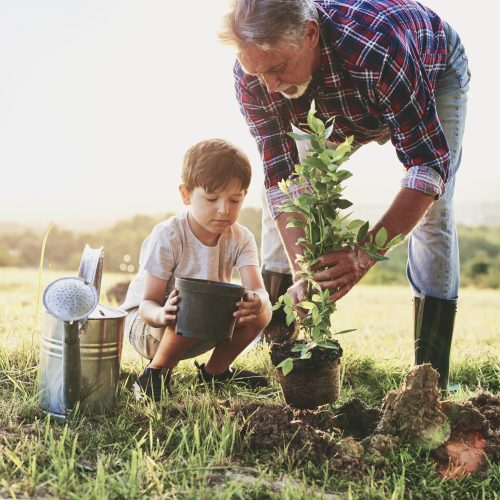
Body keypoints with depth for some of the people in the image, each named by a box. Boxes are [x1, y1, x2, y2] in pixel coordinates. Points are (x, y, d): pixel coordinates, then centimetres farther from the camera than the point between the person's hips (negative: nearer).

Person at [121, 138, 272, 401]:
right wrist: (162, 315, -50)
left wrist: (257, 301, -52)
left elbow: (257, 289, -26)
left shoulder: (241, 238, -11)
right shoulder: (166, 237, -24)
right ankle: (156, 371, -12)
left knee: (260, 310, -19)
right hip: (144, 323, -5)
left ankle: (216, 369, 2)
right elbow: (147, 304, -24)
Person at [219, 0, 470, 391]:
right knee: (283, 203, -5)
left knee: (431, 217, -17)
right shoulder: (253, 75, -33)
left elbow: (429, 163, -43)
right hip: (339, 107, 4)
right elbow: (282, 178, -29)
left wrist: (364, 255, -52)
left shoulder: (379, 48, -47)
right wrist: (301, 273, -40)